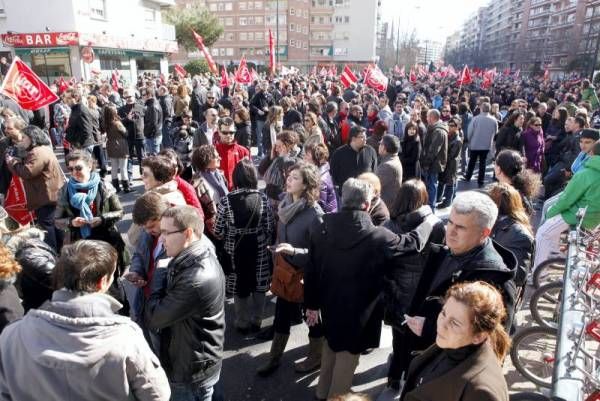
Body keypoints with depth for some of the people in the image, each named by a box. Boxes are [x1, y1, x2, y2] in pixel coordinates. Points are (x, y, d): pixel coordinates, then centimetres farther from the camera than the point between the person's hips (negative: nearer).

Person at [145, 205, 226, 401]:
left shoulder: (196, 280, -36)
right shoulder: (202, 256, -5)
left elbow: (153, 318, -24)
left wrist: (160, 273, -16)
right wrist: (167, 273, -13)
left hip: (192, 371, -8)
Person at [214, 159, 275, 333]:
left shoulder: (226, 201, -14)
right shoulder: (262, 198, -11)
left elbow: (218, 232, -10)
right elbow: (270, 228, -7)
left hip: (236, 252, 0)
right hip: (259, 252, 1)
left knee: (240, 288, 17)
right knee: (258, 287, 18)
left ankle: (242, 324, 31)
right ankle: (256, 321, 32)